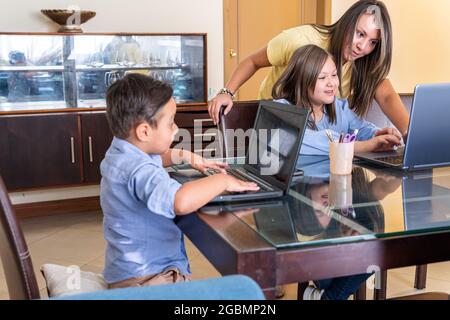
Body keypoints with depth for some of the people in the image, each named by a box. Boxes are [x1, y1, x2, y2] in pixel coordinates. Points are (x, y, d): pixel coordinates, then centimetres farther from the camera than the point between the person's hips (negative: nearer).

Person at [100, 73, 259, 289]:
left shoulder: (120, 155, 10)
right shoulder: (139, 170, -26)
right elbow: (181, 201, -45)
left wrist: (184, 156, 23)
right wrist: (222, 180, -28)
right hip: (143, 280, -11)